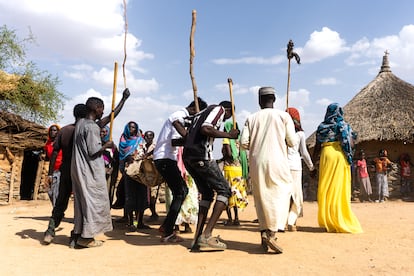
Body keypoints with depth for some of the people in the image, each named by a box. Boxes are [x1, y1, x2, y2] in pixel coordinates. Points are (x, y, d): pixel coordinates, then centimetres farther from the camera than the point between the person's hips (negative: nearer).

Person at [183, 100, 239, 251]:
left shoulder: (201, 113, 30)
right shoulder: (219, 109, 3)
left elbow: (188, 135, 24)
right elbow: (205, 129, -15)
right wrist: (228, 135, -9)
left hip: (187, 156, 9)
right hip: (201, 156, -9)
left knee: (207, 193, 16)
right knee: (224, 190, 0)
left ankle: (197, 239, 9)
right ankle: (206, 235, -10)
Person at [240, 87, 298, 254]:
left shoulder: (251, 118, 7)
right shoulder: (283, 116, 2)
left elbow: (244, 142, 0)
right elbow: (293, 142, 0)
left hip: (256, 163, 3)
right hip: (276, 161, -3)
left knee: (262, 198, 13)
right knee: (281, 194, 2)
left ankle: (264, 232, 10)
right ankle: (272, 233, -12)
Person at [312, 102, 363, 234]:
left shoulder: (322, 127, 5)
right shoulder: (345, 125, 5)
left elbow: (317, 147, 3)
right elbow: (351, 144, -4)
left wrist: (312, 162, 9)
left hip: (327, 155, 0)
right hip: (341, 156, 0)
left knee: (326, 188, 4)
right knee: (340, 188, 3)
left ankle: (328, 221, 6)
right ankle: (340, 220, 5)